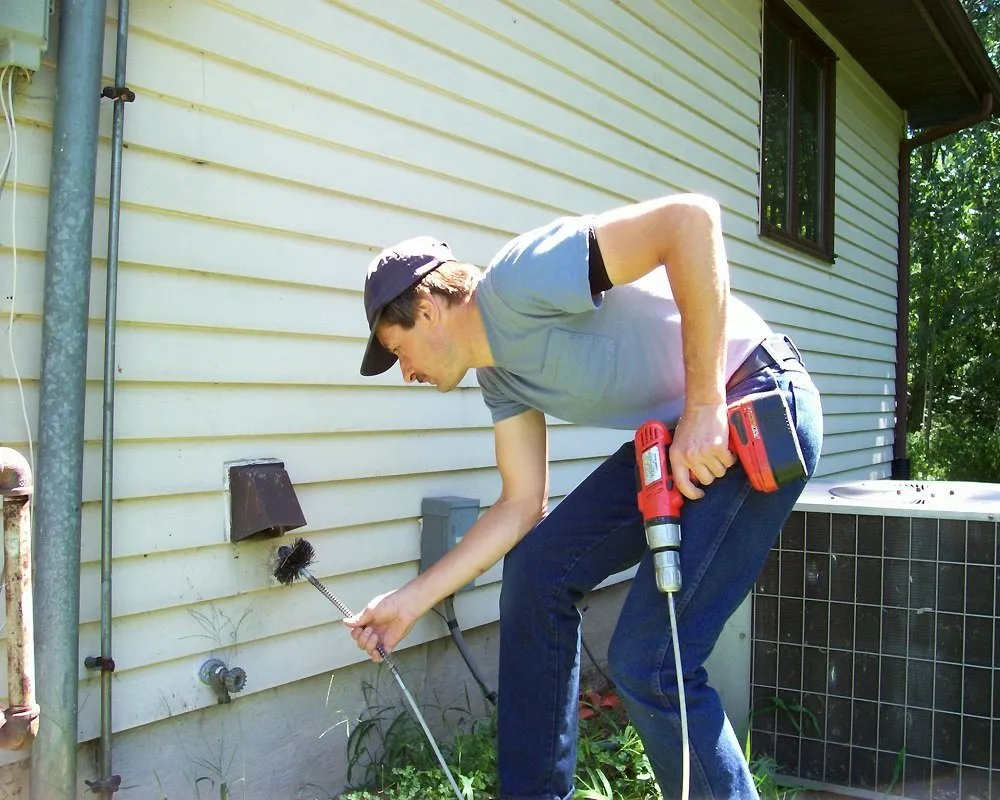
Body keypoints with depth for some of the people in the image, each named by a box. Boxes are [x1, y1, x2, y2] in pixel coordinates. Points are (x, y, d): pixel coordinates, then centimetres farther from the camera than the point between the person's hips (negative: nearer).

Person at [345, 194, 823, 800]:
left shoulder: (517, 278, -19)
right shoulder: (498, 374, 10)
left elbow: (691, 217, -28)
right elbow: (522, 507, 12)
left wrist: (704, 407, -26)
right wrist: (412, 601, 13)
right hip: (679, 433, 10)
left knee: (646, 663, -12)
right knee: (537, 569, 8)